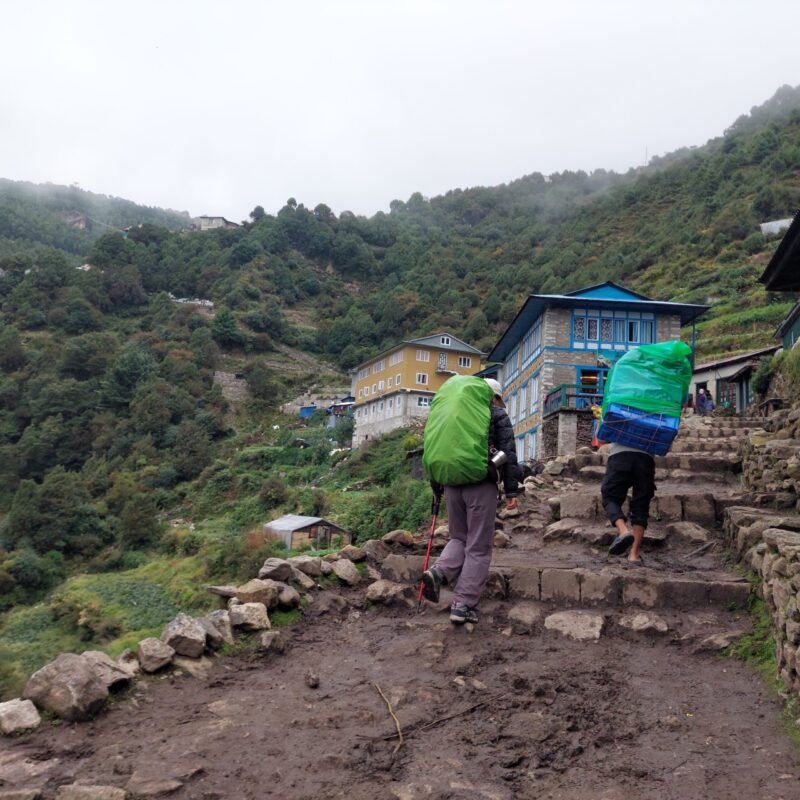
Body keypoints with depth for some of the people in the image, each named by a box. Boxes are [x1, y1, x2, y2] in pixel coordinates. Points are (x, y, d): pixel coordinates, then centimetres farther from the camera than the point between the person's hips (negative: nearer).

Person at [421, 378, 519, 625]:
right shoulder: (498, 415, 6)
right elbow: (508, 454, -3)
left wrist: (437, 489, 22)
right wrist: (511, 491, -1)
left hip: (452, 484, 5)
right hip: (482, 485, -4)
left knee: (459, 538, 19)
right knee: (479, 547, 3)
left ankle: (439, 571, -8)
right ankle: (464, 605, 1)